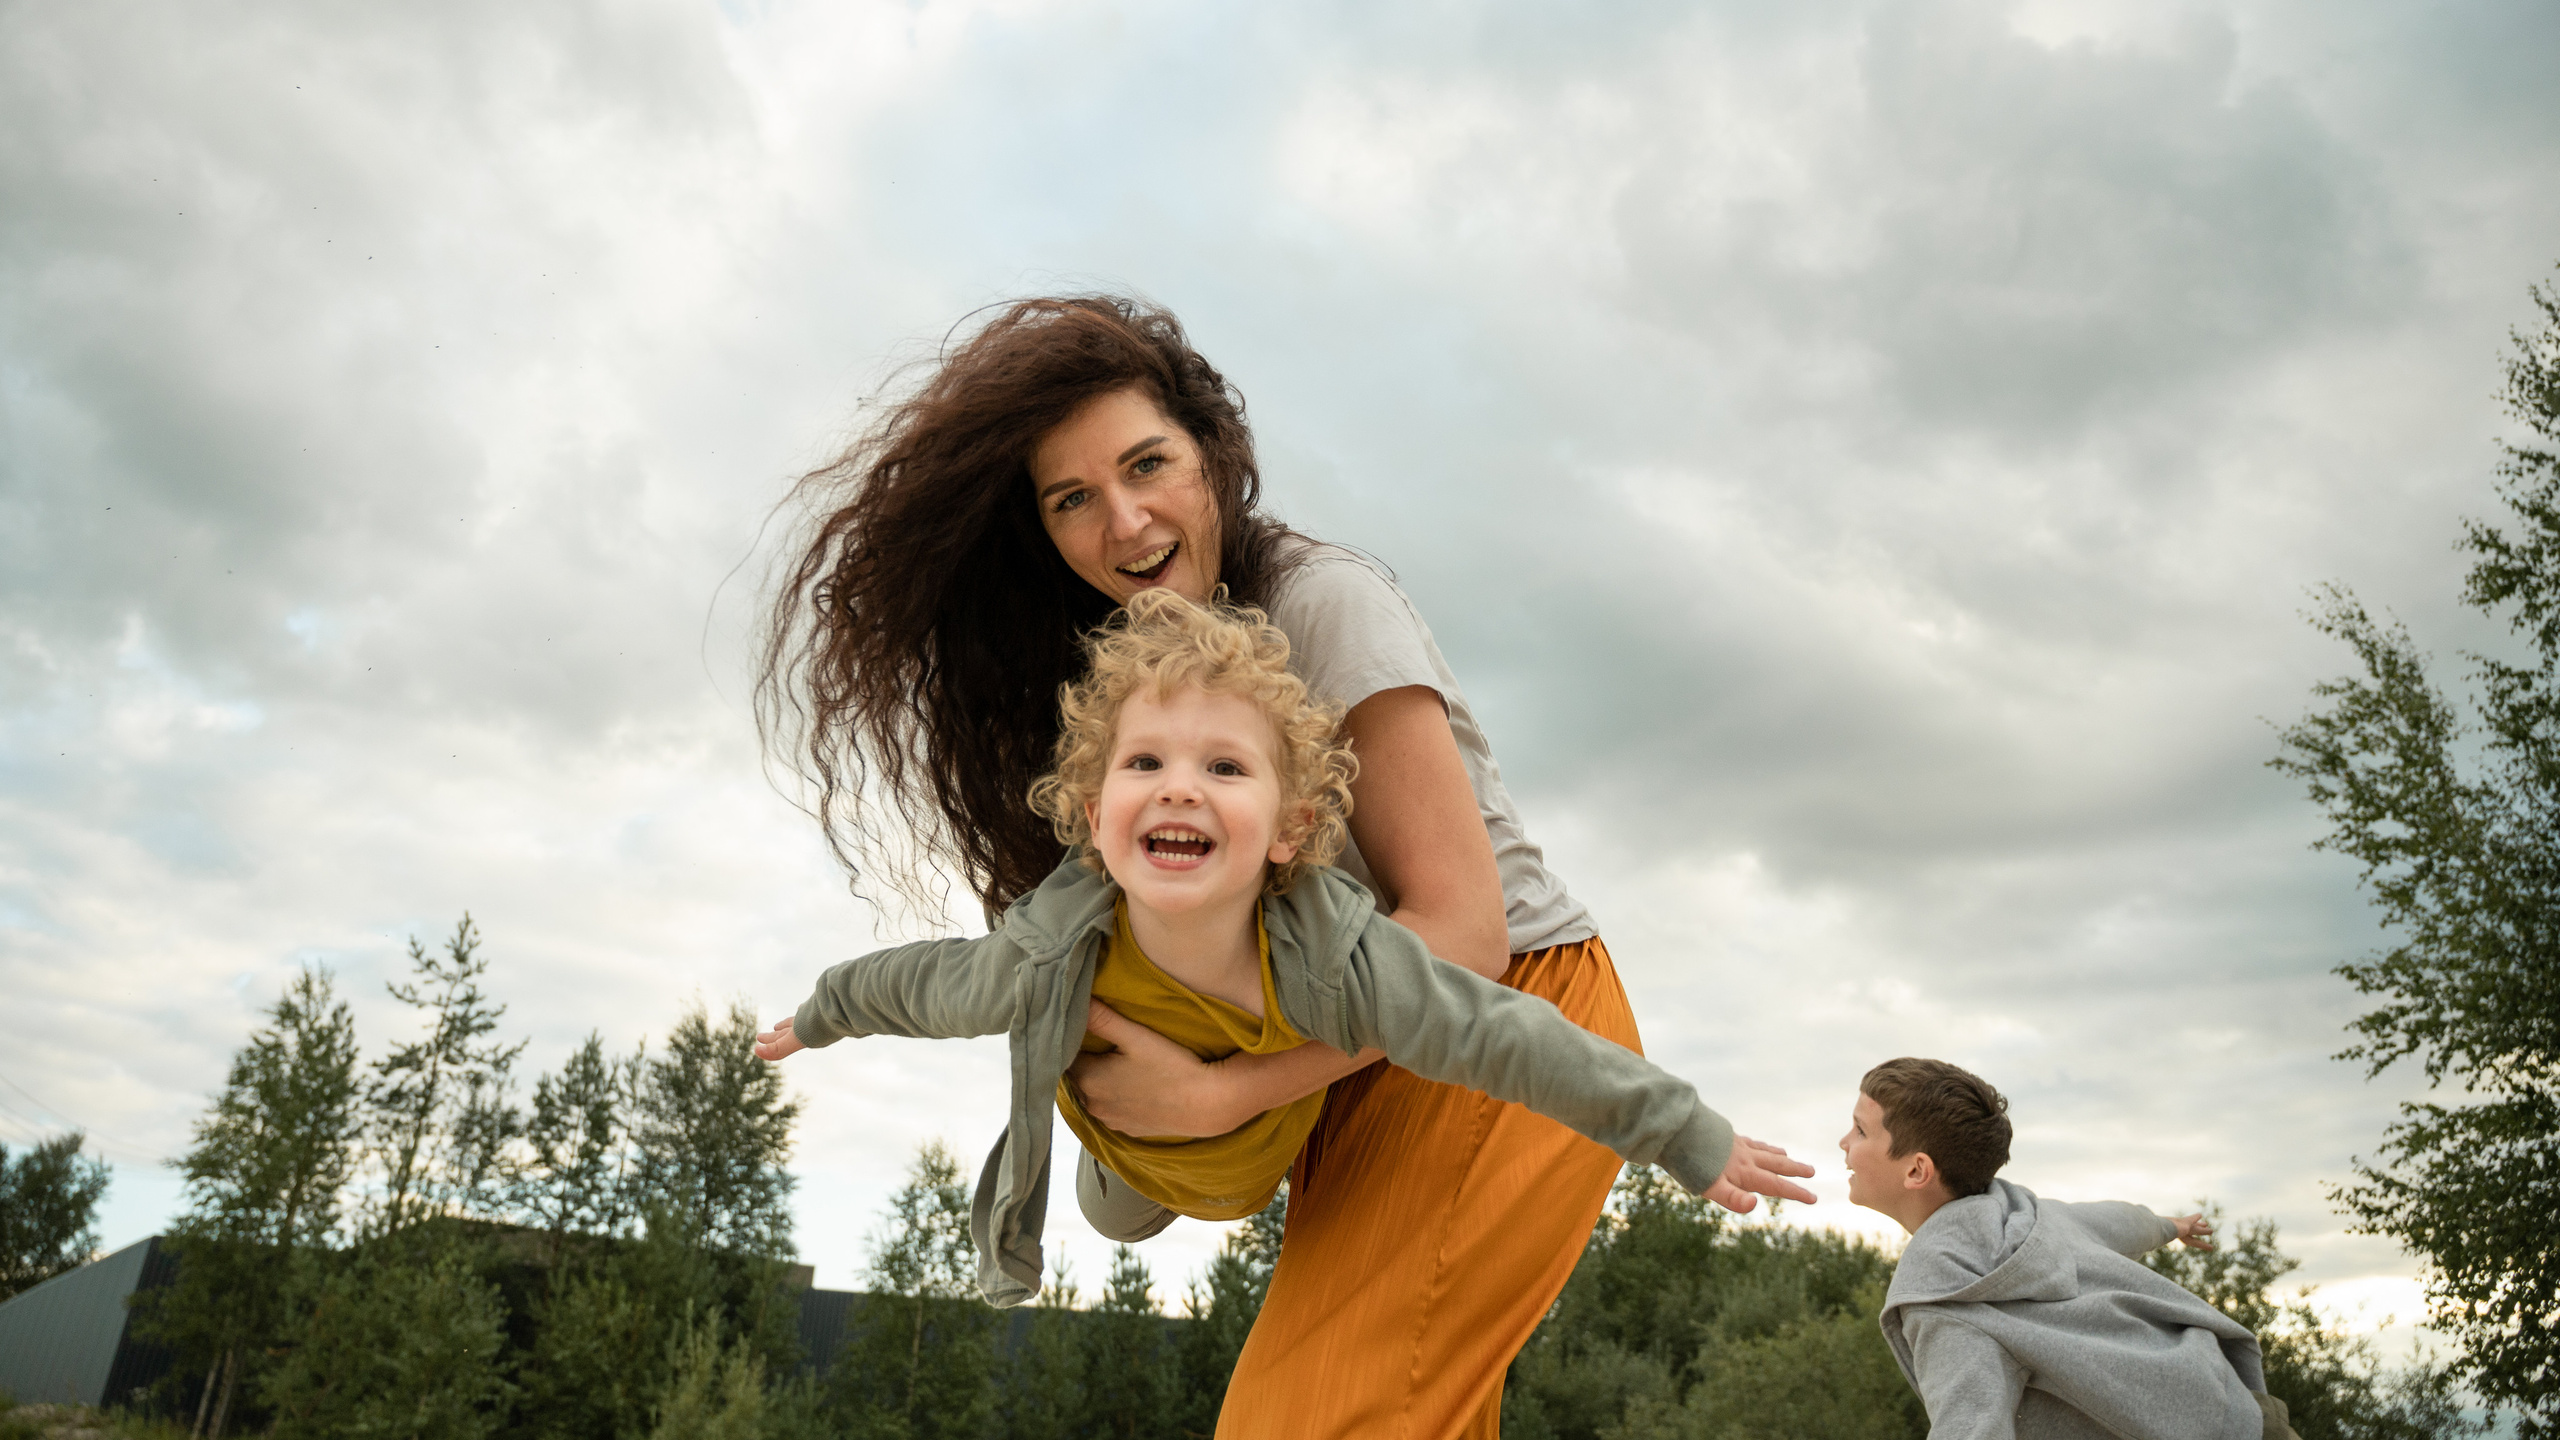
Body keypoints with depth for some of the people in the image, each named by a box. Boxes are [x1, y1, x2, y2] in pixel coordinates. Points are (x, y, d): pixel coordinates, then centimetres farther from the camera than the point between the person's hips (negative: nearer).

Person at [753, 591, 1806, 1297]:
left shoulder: (1340, 965, -45)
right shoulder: (1047, 964, -41)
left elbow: (1505, 1042, -35)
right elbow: (921, 986, -20)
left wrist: (1693, 1141, -26)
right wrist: (818, 1019, 1)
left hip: (1282, 1139, -1)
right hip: (1135, 1145, 1)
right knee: (1117, 1219, 30)